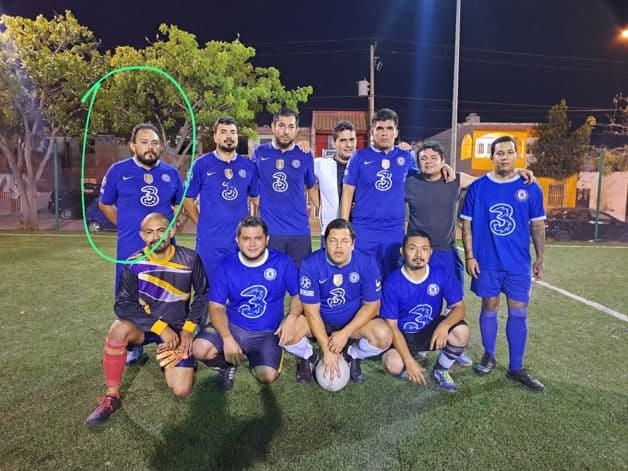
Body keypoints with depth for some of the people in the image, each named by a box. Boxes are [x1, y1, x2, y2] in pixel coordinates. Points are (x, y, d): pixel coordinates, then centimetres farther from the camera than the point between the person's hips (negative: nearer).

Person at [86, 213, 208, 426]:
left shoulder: (190, 260, -13)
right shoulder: (134, 264, -14)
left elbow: (202, 294, 0)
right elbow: (123, 305, -18)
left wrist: (188, 329, -8)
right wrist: (160, 327, -25)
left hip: (178, 330, 0)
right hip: (146, 326, 0)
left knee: (181, 390, -10)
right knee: (119, 329, -36)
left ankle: (167, 356, 23)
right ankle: (112, 396, -15)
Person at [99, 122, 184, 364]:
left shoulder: (171, 173, 4)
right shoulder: (118, 170, -1)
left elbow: (180, 204, 19)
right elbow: (104, 204, 10)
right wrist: (126, 226, 5)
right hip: (130, 247, -1)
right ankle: (132, 345, 27)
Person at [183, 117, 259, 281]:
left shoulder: (249, 166, 5)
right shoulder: (202, 164, -1)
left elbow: (255, 198, 15)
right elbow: (188, 199, 5)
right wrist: (203, 224, 0)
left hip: (241, 241, 2)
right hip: (210, 242, -2)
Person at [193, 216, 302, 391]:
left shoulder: (283, 262, -8)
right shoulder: (226, 266, -5)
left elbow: (299, 294, 3)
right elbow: (216, 307, -4)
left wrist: (291, 317, -17)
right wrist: (227, 338, -19)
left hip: (267, 333, -1)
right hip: (233, 327, 1)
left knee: (267, 376, -23)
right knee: (200, 349, -25)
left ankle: (253, 359, 15)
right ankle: (228, 364, 10)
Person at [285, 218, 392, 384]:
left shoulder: (367, 263, -18)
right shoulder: (310, 264, -21)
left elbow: (371, 305, -10)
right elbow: (312, 310, -17)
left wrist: (345, 333, -22)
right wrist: (327, 349, -21)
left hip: (354, 321, 1)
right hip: (318, 320, 0)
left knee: (384, 336, -26)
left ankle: (352, 356, 7)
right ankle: (308, 358, 8)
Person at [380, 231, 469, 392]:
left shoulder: (442, 274, -14)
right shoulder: (393, 283, -21)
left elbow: (459, 307, -9)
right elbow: (392, 327, -17)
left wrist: (444, 325, -31)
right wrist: (409, 361, -24)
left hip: (431, 329, 3)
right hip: (403, 334, -2)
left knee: (461, 332, -27)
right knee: (393, 365, -30)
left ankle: (440, 370, 3)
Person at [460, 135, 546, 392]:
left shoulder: (531, 188, 1)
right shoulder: (477, 187, -2)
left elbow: (537, 225, 6)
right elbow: (467, 224, 0)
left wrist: (540, 258, 4)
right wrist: (469, 256, -6)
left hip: (518, 263, 1)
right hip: (486, 262, -1)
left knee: (518, 312, 5)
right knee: (489, 307, 10)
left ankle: (516, 367, 18)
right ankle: (489, 356, 29)